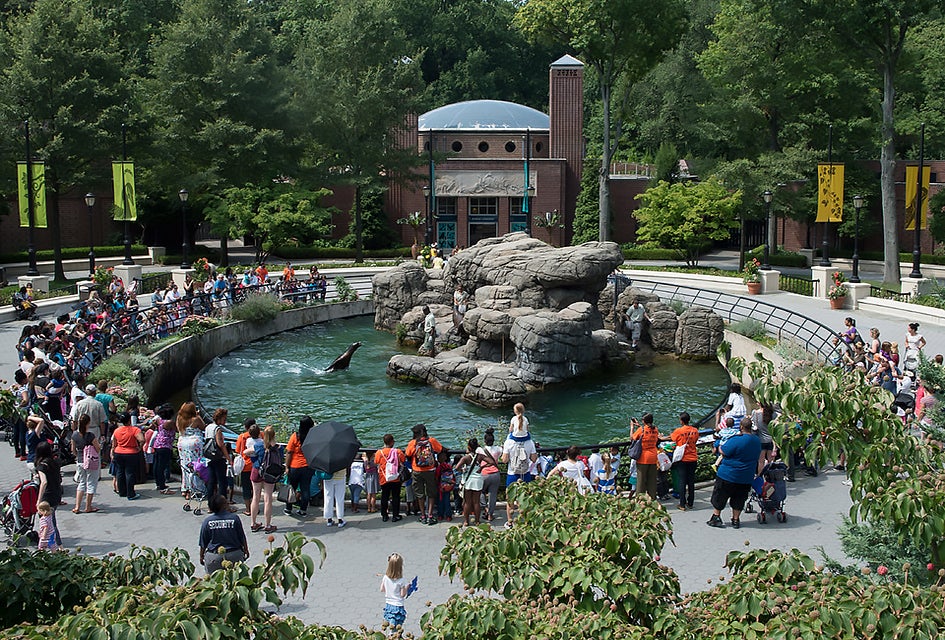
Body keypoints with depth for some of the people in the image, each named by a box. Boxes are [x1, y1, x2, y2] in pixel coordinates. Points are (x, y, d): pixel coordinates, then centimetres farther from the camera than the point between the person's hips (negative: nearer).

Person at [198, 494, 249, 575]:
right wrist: (246, 551, 20)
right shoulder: (234, 518, -7)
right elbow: (242, 538, 4)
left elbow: (203, 543, 4)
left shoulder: (207, 521, -4)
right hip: (234, 555, -1)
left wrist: (201, 557, 19)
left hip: (213, 557, 1)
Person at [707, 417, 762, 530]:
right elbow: (757, 456, 16)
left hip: (728, 475, -6)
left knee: (719, 496, 9)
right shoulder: (757, 441, 2)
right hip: (747, 477, 6)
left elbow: (723, 452, -17)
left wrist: (720, 445, 2)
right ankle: (735, 520, 19)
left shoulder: (736, 440, -23)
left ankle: (716, 517, 13)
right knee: (738, 499, 16)